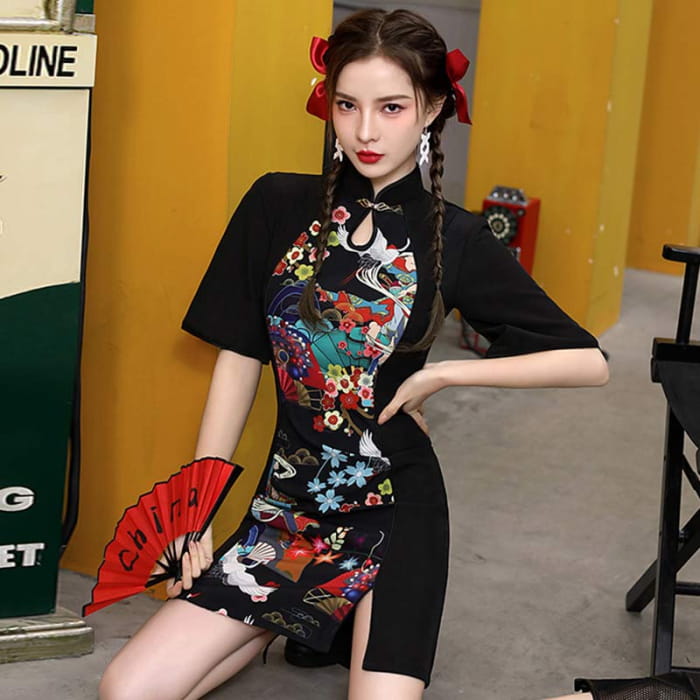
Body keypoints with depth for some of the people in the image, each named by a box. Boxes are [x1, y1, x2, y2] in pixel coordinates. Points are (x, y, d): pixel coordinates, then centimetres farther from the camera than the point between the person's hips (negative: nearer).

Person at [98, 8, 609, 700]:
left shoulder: (456, 240, -6)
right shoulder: (277, 206, -1)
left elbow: (588, 362, -6)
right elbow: (238, 361, 2)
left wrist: (443, 374, -11)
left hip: (395, 511, -2)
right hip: (287, 501, 2)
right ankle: (285, 620, 19)